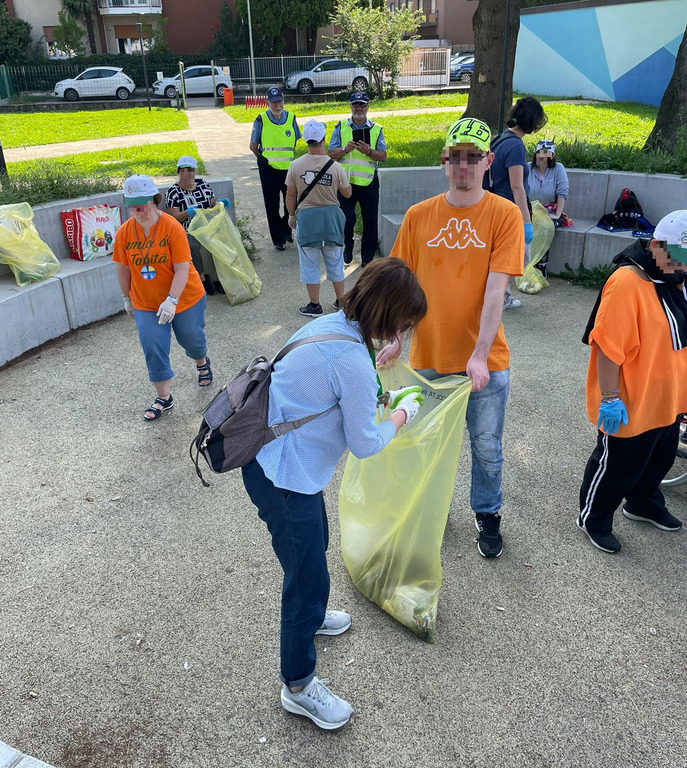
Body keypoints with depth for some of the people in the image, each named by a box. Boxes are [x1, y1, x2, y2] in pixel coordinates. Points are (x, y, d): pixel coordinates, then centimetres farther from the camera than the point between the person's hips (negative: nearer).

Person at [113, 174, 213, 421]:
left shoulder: (172, 227, -19)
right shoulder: (124, 232, -8)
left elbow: (182, 269, -22)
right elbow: (123, 269, 4)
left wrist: (171, 300, -30)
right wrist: (127, 298, 11)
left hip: (185, 298, -2)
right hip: (145, 304, 2)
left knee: (192, 339, 16)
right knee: (153, 349, -2)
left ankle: (202, 362, 52)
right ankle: (164, 398, 13)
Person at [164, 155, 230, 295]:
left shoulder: (203, 184, 9)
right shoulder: (173, 192, -3)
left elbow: (212, 205, 17)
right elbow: (173, 217, -8)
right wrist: (187, 213, -26)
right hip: (187, 232, -3)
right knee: (192, 246, -35)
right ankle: (203, 280, -20)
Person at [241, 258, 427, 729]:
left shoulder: (329, 325, 2)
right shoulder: (353, 361, -27)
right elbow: (364, 444, -16)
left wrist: (376, 397, 11)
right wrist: (402, 414, 0)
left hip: (273, 458, 10)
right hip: (283, 479, -10)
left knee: (315, 544, 29)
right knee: (309, 575, 5)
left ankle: (307, 614, 56)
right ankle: (298, 685, 26)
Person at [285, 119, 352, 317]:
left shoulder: (296, 165, -9)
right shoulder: (335, 167, -9)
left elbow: (290, 196, 0)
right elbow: (347, 193, 3)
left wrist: (292, 215, 15)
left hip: (306, 217, -1)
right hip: (331, 215, 1)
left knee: (309, 263, 9)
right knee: (335, 261, 15)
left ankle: (314, 305, 14)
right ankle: (341, 301, 25)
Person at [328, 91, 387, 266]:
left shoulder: (376, 129, 8)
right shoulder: (341, 127, 7)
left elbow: (383, 156, 2)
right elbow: (331, 154, 2)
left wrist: (368, 151, -17)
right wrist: (345, 149, -17)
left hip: (368, 182, 1)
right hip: (345, 181, 0)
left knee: (370, 222, 4)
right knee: (346, 220, 0)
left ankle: (368, 257, 17)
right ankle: (348, 247, 28)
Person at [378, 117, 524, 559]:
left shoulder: (505, 214, -8)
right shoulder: (418, 216, 0)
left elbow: (495, 291, -15)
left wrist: (480, 355, -21)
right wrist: (396, 339, -5)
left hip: (485, 360, -2)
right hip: (428, 356, 2)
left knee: (487, 447, 13)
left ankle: (487, 514, 38)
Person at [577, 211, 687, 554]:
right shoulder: (627, 282, -27)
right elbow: (608, 346, -28)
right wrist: (610, 398, -25)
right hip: (631, 405, -9)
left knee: (659, 458, 27)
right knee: (618, 465, 9)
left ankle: (643, 504, 53)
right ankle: (593, 519, 32)